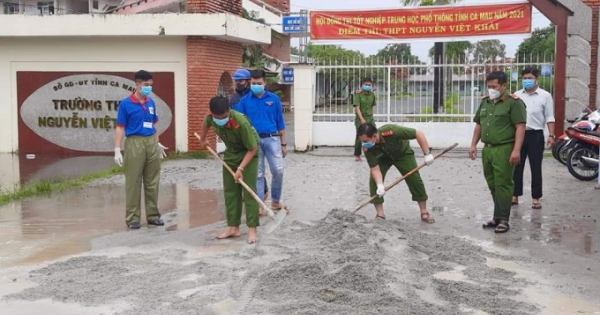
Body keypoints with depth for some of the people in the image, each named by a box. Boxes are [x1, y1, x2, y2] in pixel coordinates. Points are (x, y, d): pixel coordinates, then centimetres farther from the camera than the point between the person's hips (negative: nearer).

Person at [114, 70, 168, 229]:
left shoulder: (151, 102, 9)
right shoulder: (125, 104, -6)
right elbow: (120, 127, -6)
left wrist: (158, 143, 20)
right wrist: (117, 150, -12)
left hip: (151, 143, 5)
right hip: (134, 143, -5)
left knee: (152, 182, 10)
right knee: (133, 183, 0)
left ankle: (153, 215, 19)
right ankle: (132, 218, 7)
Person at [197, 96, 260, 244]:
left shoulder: (241, 123, -37)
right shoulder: (211, 118, -20)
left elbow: (252, 149, -26)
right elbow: (206, 123, 9)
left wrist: (241, 168, -31)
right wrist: (202, 140, 22)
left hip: (248, 153, -6)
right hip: (230, 153, 6)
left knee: (249, 191, -11)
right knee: (230, 191, 4)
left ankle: (252, 229, -7)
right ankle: (234, 228, 11)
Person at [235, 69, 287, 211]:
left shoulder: (274, 98, 4)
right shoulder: (244, 101, 2)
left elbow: (280, 123, 7)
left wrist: (283, 144, 7)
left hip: (272, 139, 0)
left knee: (278, 170, -5)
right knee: (257, 174, 4)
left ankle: (275, 200, 14)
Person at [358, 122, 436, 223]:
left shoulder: (391, 131, -45)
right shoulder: (368, 149, -34)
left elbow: (419, 133, -37)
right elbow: (375, 169, -29)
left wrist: (427, 154, -36)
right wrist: (380, 185, -46)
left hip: (403, 153, -1)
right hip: (383, 158, 2)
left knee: (415, 180, -6)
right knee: (374, 181, -17)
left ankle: (424, 213, 9)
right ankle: (380, 214, -4)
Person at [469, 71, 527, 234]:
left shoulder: (514, 102, -8)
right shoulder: (485, 102, 15)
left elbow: (520, 127, -13)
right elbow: (478, 125, 21)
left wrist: (516, 150, -20)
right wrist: (473, 144, 14)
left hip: (504, 150, -7)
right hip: (487, 149, 7)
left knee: (502, 185, -5)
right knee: (492, 185, 11)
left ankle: (503, 220, 2)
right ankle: (497, 217, 20)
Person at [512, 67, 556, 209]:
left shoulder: (545, 96, 0)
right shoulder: (517, 95, 8)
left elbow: (549, 117, -2)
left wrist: (551, 135, -9)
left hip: (535, 135, -3)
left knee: (536, 168, 2)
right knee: (517, 167, 7)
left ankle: (536, 198, 9)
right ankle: (515, 195, 15)